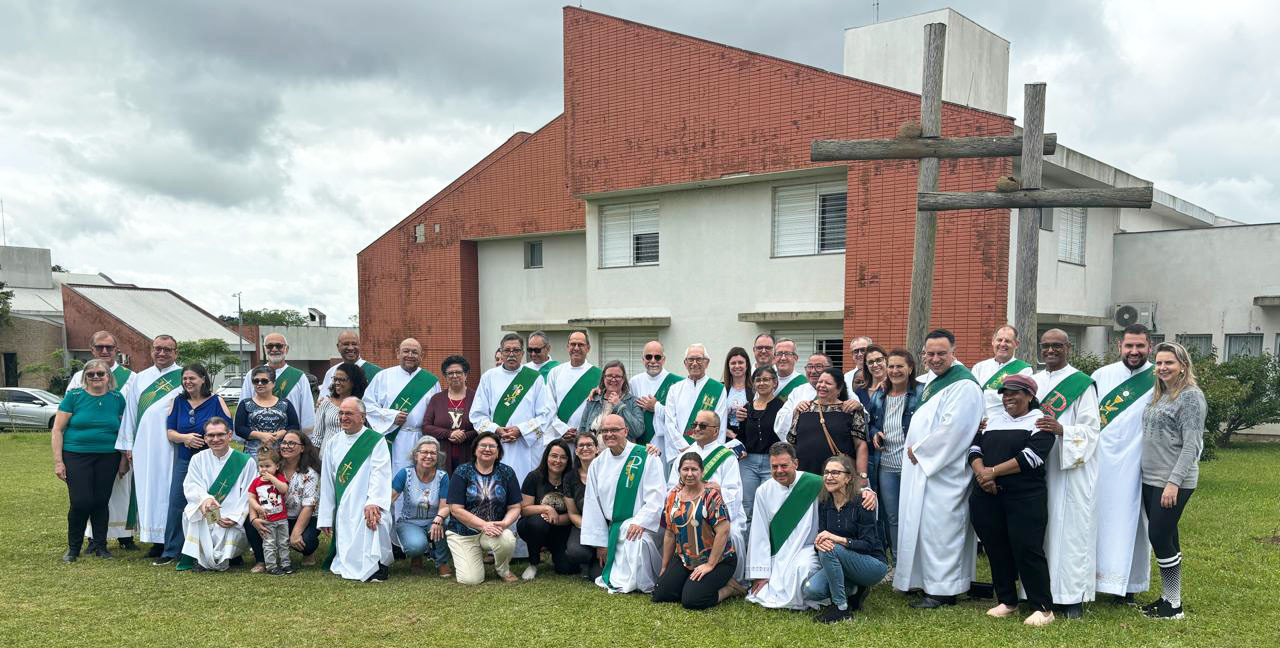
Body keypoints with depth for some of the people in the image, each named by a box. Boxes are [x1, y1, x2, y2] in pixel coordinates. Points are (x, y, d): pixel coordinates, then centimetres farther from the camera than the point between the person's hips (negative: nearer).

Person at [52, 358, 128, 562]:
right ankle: (73, 547, 11)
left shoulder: (117, 399, 6)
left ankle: (100, 545, 19)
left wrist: (124, 460, 6)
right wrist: (58, 461, -5)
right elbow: (57, 430, 0)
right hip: (77, 457, -2)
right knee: (80, 502, -8)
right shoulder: (74, 397, -1)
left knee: (101, 502, 3)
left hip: (108, 459, 2)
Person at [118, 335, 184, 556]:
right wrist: (128, 445, 10)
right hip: (145, 446, 4)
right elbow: (130, 413, 15)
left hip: (173, 446, -4)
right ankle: (157, 540, 10)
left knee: (171, 490, -4)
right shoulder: (139, 379, 15)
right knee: (148, 490, 5)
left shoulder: (184, 377, 2)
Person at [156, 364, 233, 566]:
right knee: (177, 503, 0)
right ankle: (171, 551, 8)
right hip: (184, 460, 3)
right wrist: (185, 438, -14)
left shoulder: (216, 401, 0)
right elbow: (170, 432, 6)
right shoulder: (177, 402, 9)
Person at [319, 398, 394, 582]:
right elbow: (326, 482, 15)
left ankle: (378, 566, -14)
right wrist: (326, 518, 12)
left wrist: (373, 503, -28)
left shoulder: (376, 441, 0)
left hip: (368, 506, -4)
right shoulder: (333, 443, 15)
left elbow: (380, 474, -13)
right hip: (343, 509, 4)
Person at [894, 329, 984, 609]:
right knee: (924, 524, 14)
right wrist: (917, 449, 10)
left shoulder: (963, 384, -15)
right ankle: (928, 581, 24)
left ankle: (942, 591, 5)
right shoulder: (934, 381, 16)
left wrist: (919, 451, -14)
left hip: (944, 471, -10)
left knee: (938, 526, -4)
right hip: (924, 467, 10)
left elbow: (953, 429, -23)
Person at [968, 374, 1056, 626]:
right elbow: (974, 447, 9)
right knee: (996, 549, 8)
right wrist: (981, 472, -11)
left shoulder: (1040, 422, 0)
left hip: (1025, 497, -5)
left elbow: (1031, 456, -13)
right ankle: (1006, 601, 21)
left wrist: (993, 471, -14)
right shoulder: (991, 419, 18)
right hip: (987, 496, 5)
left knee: (1026, 548, -9)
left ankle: (1043, 608, 0)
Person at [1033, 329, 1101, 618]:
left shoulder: (1082, 384, -3)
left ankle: (1073, 596, 4)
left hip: (1071, 469, -5)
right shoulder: (1034, 382, 14)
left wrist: (1061, 430, -25)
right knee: (1041, 529, 6)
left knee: (1071, 528, -4)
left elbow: (1090, 429, -8)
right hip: (1038, 467, 5)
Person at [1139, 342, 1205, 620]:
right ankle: (1168, 596, 21)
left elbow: (1192, 445, -16)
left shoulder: (1191, 396, -10)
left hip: (1173, 483, -8)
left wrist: (1174, 482, -21)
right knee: (1164, 538, 12)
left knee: (1160, 536, -6)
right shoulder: (1159, 395, 14)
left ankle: (1174, 604, 5)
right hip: (1150, 480, 8)